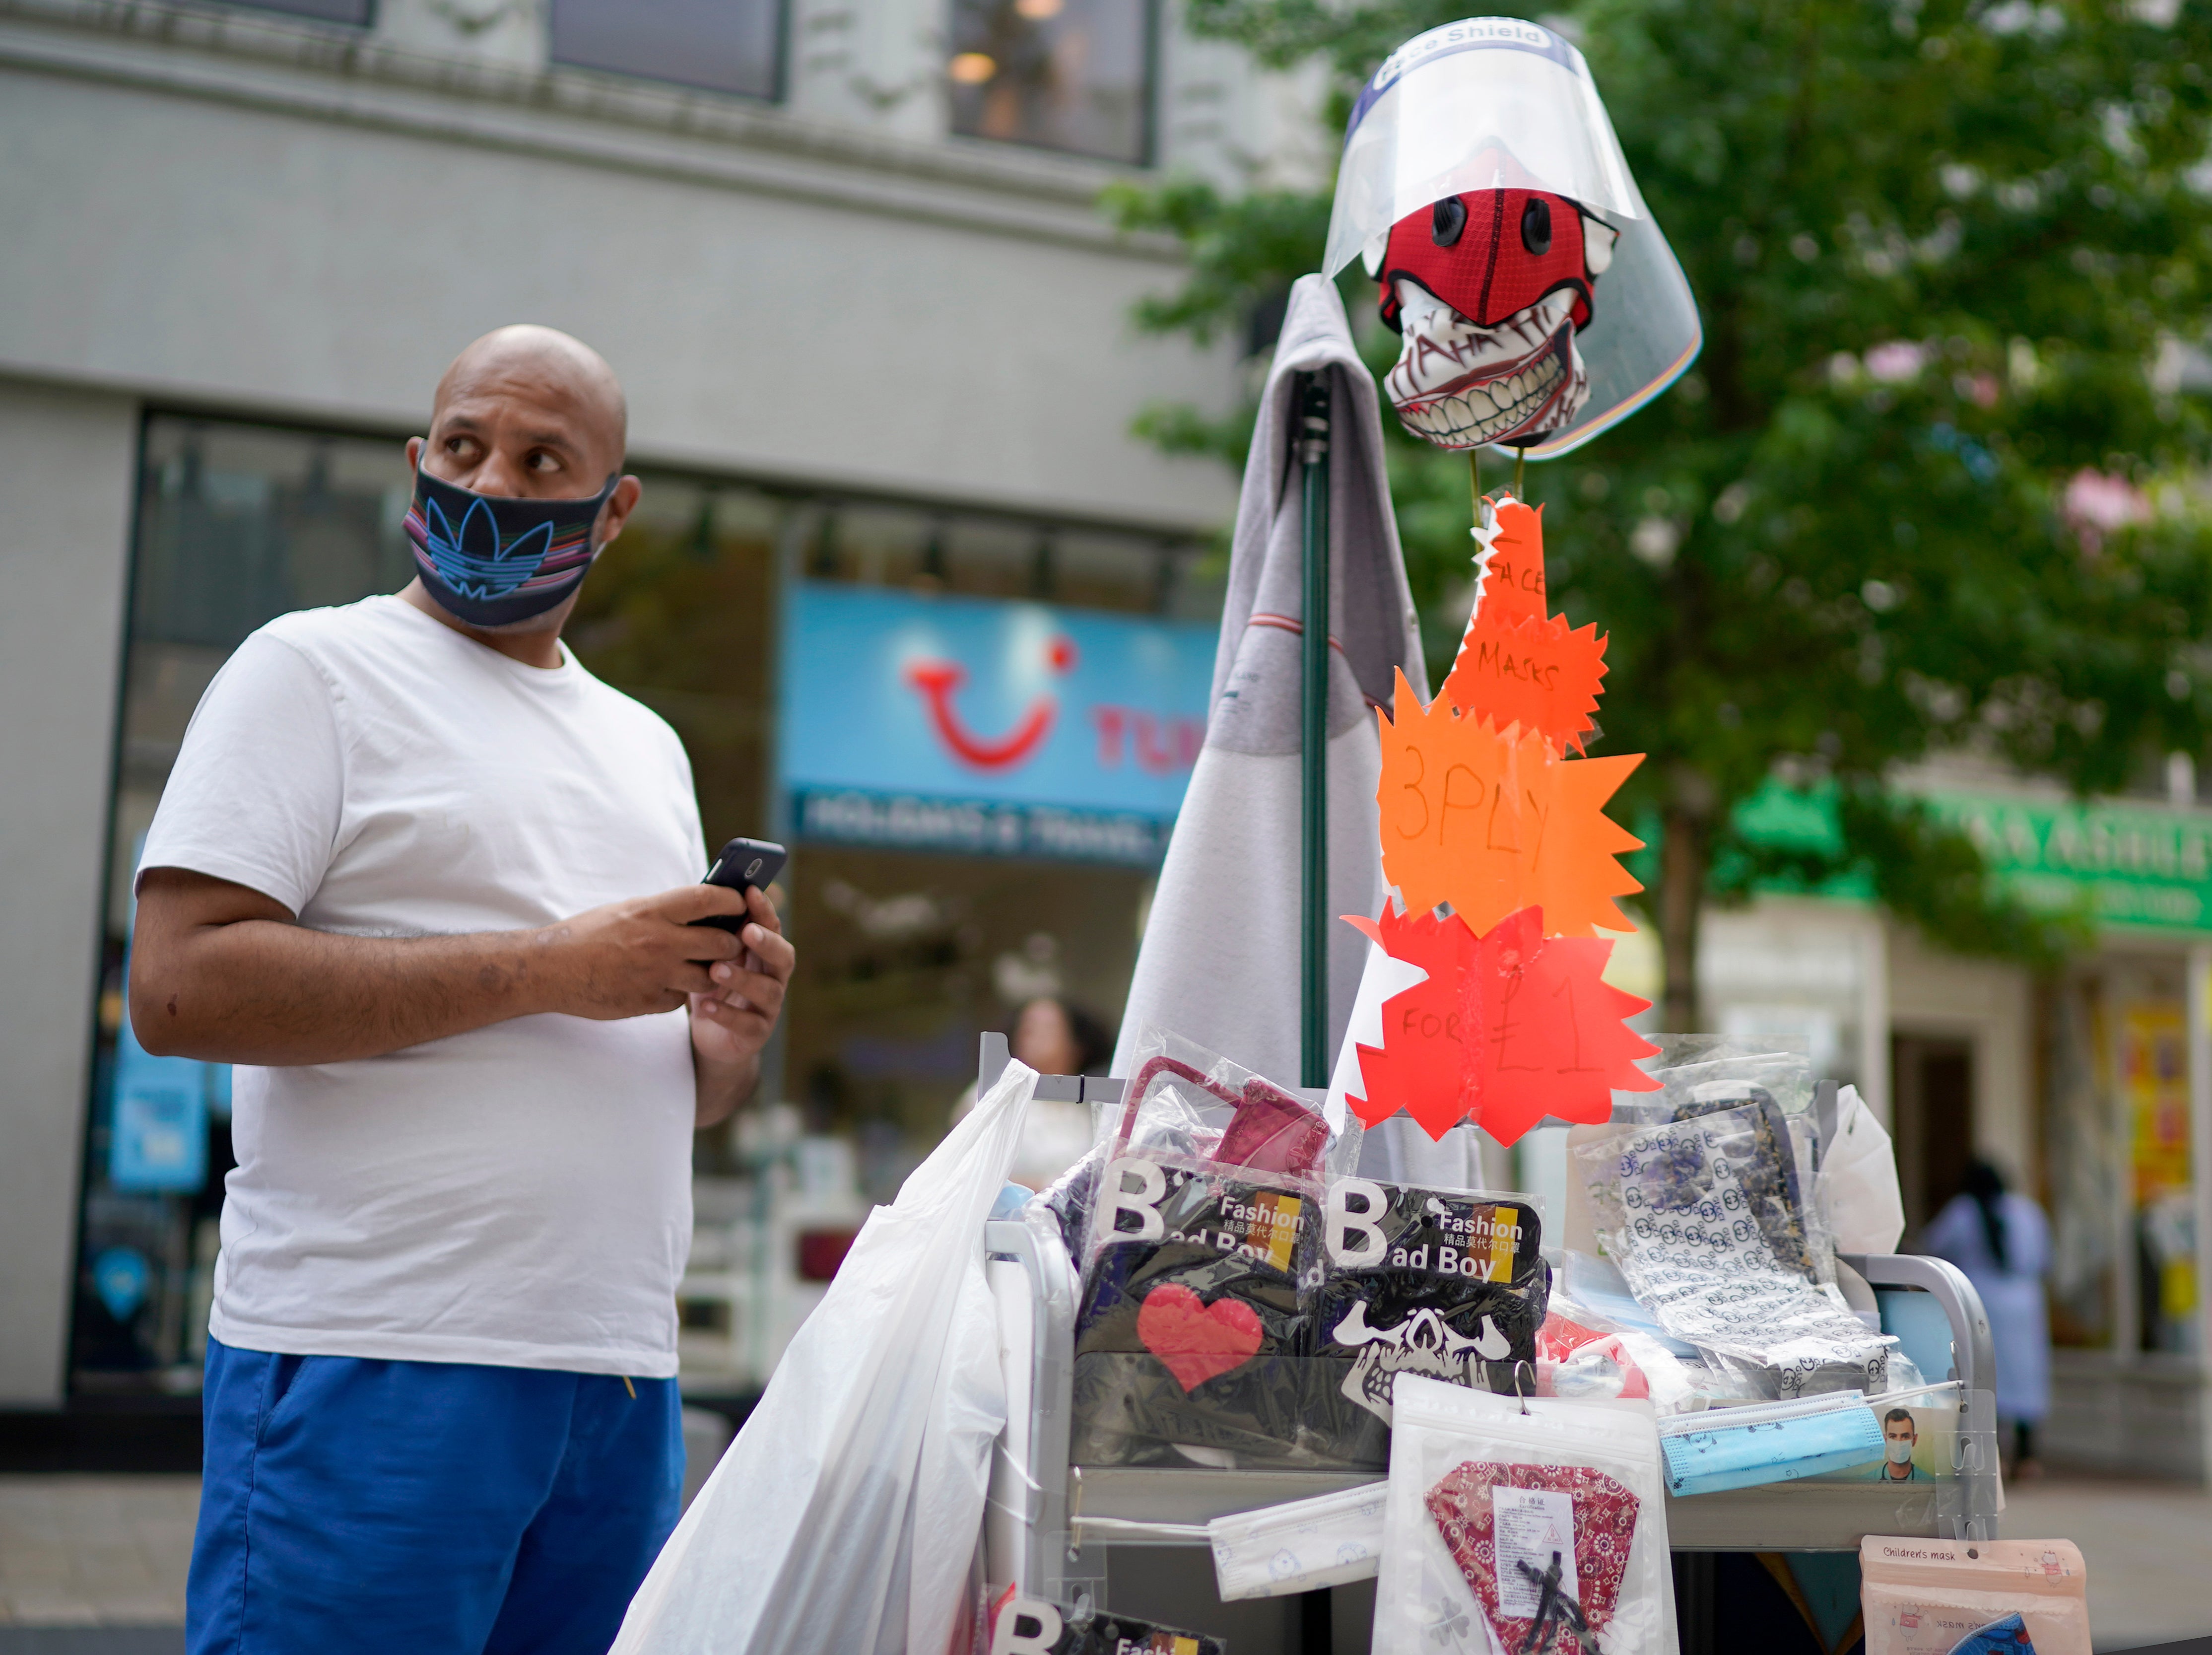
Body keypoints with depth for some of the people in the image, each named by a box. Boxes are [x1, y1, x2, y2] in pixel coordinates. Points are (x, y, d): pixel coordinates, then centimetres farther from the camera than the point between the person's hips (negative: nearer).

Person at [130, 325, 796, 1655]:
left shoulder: (648, 746, 20)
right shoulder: (317, 669, 0)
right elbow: (182, 985, -14)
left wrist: (736, 1029, -1)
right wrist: (552, 969, -14)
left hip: (625, 1382, 6)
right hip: (373, 1360, -6)